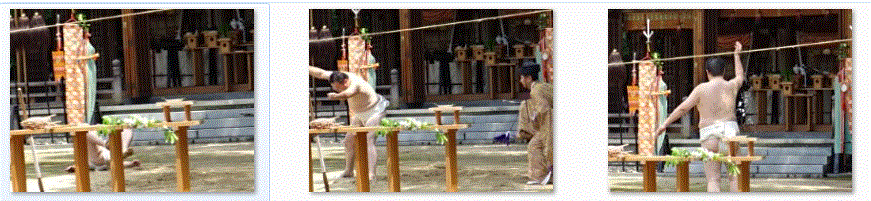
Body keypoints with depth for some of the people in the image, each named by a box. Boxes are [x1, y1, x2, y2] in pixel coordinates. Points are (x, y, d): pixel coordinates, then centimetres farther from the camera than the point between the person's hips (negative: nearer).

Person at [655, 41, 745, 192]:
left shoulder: (701, 89, 1)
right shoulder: (731, 86, 9)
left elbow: (683, 108, -1)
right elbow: (740, 76, 33)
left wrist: (665, 124, 6)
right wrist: (737, 55, 47)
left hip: (708, 134, -1)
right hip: (729, 129, 2)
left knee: (713, 179, -1)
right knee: (734, 176, 5)